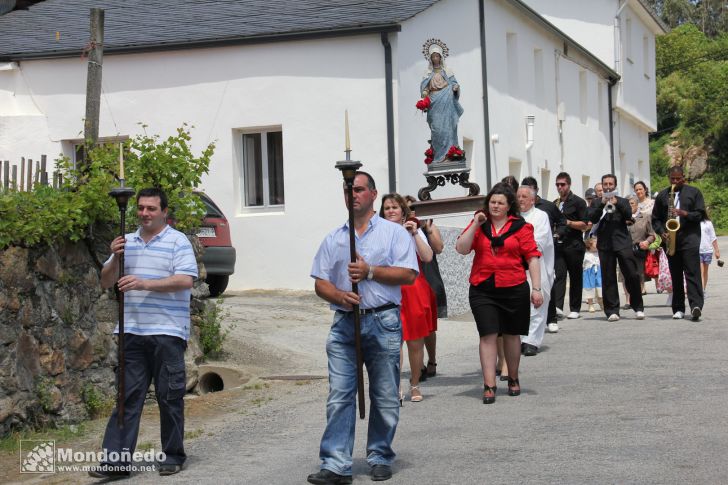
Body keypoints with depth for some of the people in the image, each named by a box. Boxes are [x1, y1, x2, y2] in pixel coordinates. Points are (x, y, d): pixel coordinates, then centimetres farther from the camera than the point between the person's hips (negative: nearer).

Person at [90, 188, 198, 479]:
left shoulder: (177, 241, -1)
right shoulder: (127, 243, 14)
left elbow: (186, 280, -14)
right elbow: (106, 282, 15)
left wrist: (145, 283, -21)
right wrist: (115, 258, -5)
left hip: (167, 332, -4)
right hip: (132, 332, 4)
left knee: (169, 396, 3)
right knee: (128, 396, 2)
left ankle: (174, 455, 15)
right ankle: (117, 460, 0)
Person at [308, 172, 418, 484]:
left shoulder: (394, 233, 6)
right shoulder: (334, 239, 16)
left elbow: (409, 274, -5)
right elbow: (320, 283, 12)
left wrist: (370, 271, -12)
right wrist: (340, 296, -9)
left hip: (383, 322, -2)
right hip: (344, 324, 3)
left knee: (385, 398, 4)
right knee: (339, 398, -5)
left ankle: (380, 458, 16)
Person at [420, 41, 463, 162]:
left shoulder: (447, 71, 10)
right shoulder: (428, 74, 13)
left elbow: (454, 84, 8)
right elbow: (424, 88, 10)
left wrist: (456, 88, -14)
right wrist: (425, 93, -11)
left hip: (446, 104, -1)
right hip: (434, 105, 1)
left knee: (447, 128, -7)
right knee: (436, 129, -5)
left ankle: (448, 154, -5)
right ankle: (439, 156, -3)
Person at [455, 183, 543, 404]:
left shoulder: (521, 227, 1)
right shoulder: (479, 224, 7)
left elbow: (532, 257, 0)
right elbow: (461, 249, -1)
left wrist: (536, 288, -6)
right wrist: (475, 225, -9)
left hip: (514, 288, 0)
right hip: (482, 289, 0)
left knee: (511, 334, 11)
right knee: (488, 335, -6)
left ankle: (513, 379, 29)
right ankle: (489, 386, -7)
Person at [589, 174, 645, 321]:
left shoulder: (622, 202, 14)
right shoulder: (597, 203, 14)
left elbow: (628, 216, -2)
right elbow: (593, 219, -2)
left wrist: (617, 204, -14)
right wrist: (602, 204, -13)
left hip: (622, 242, 0)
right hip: (605, 244, 0)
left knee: (632, 276, -6)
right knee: (608, 279, -1)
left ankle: (638, 307, 5)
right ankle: (612, 311, 2)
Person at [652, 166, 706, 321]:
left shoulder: (694, 193, 7)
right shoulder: (662, 195, 14)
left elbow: (700, 215, 0)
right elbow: (655, 219, 15)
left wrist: (684, 213, -16)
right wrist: (662, 232, -3)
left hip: (689, 238, -3)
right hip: (671, 239, 3)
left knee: (692, 273, -14)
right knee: (675, 275, 5)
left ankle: (696, 306, -23)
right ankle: (678, 308, 8)